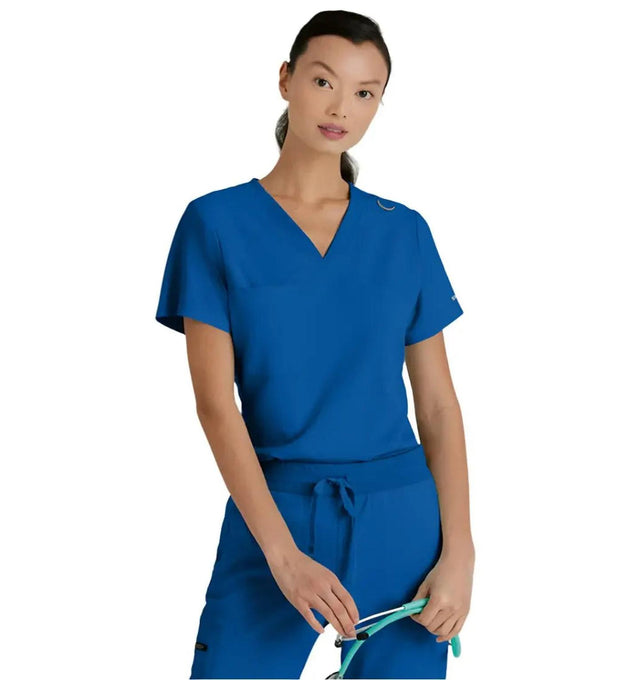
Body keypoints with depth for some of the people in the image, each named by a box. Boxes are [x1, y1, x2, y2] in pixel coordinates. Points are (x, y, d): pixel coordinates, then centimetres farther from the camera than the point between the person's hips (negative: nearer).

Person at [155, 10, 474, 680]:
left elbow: (437, 403, 6)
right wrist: (283, 553, -15)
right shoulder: (217, 221, -1)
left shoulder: (405, 232, 6)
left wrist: (458, 551, -4)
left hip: (400, 522, 2)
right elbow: (215, 401, -6)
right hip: (270, 513, -2)